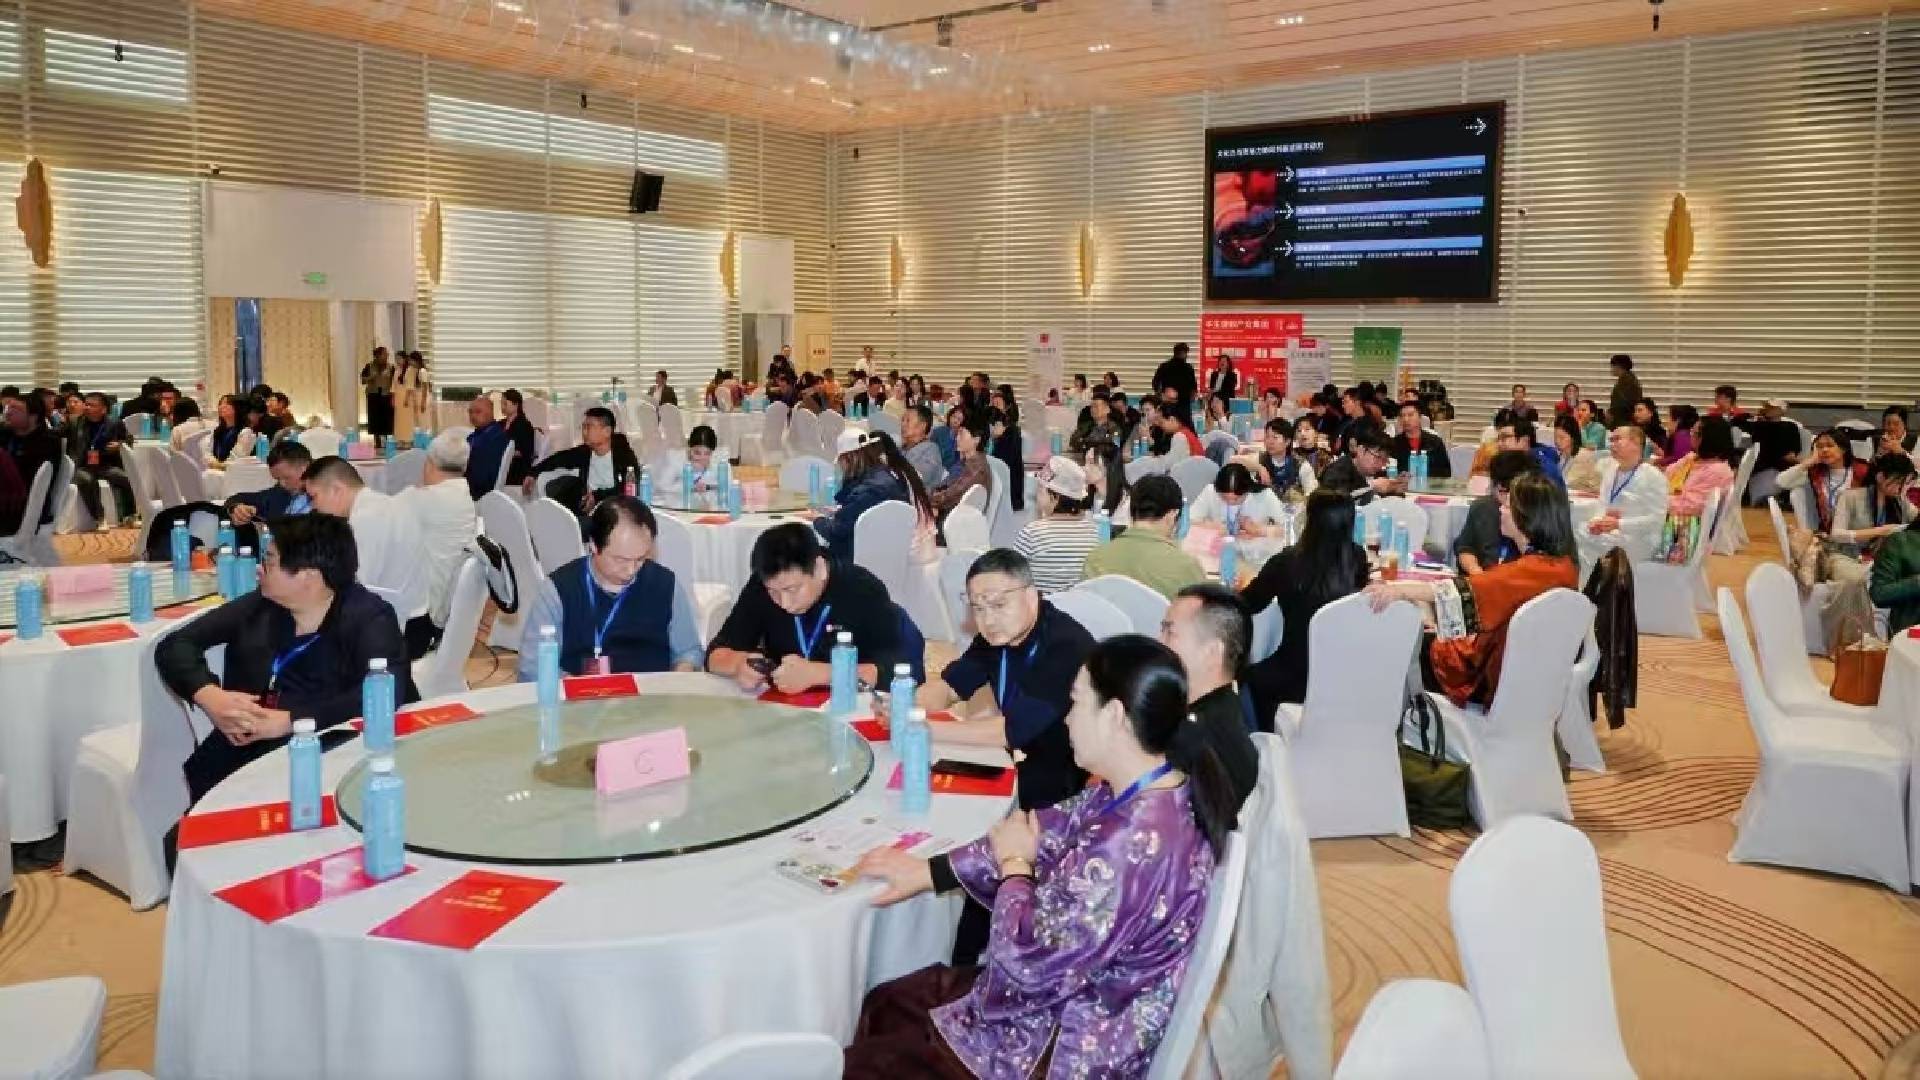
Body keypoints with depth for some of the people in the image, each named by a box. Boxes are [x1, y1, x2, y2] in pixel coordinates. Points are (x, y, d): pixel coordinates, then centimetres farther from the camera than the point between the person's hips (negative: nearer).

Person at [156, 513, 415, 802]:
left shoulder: (367, 618, -4)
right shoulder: (261, 605, 11)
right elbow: (175, 645, 13)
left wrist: (287, 720, -25)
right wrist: (209, 696, -8)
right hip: (245, 749, 5)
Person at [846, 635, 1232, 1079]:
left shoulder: (1136, 843, -35)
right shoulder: (1141, 790, -6)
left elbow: (1030, 962, -29)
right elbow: (1052, 832, 8)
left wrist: (1013, 864, -10)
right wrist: (929, 871, 6)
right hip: (1071, 995, 9)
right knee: (884, 1006, 19)